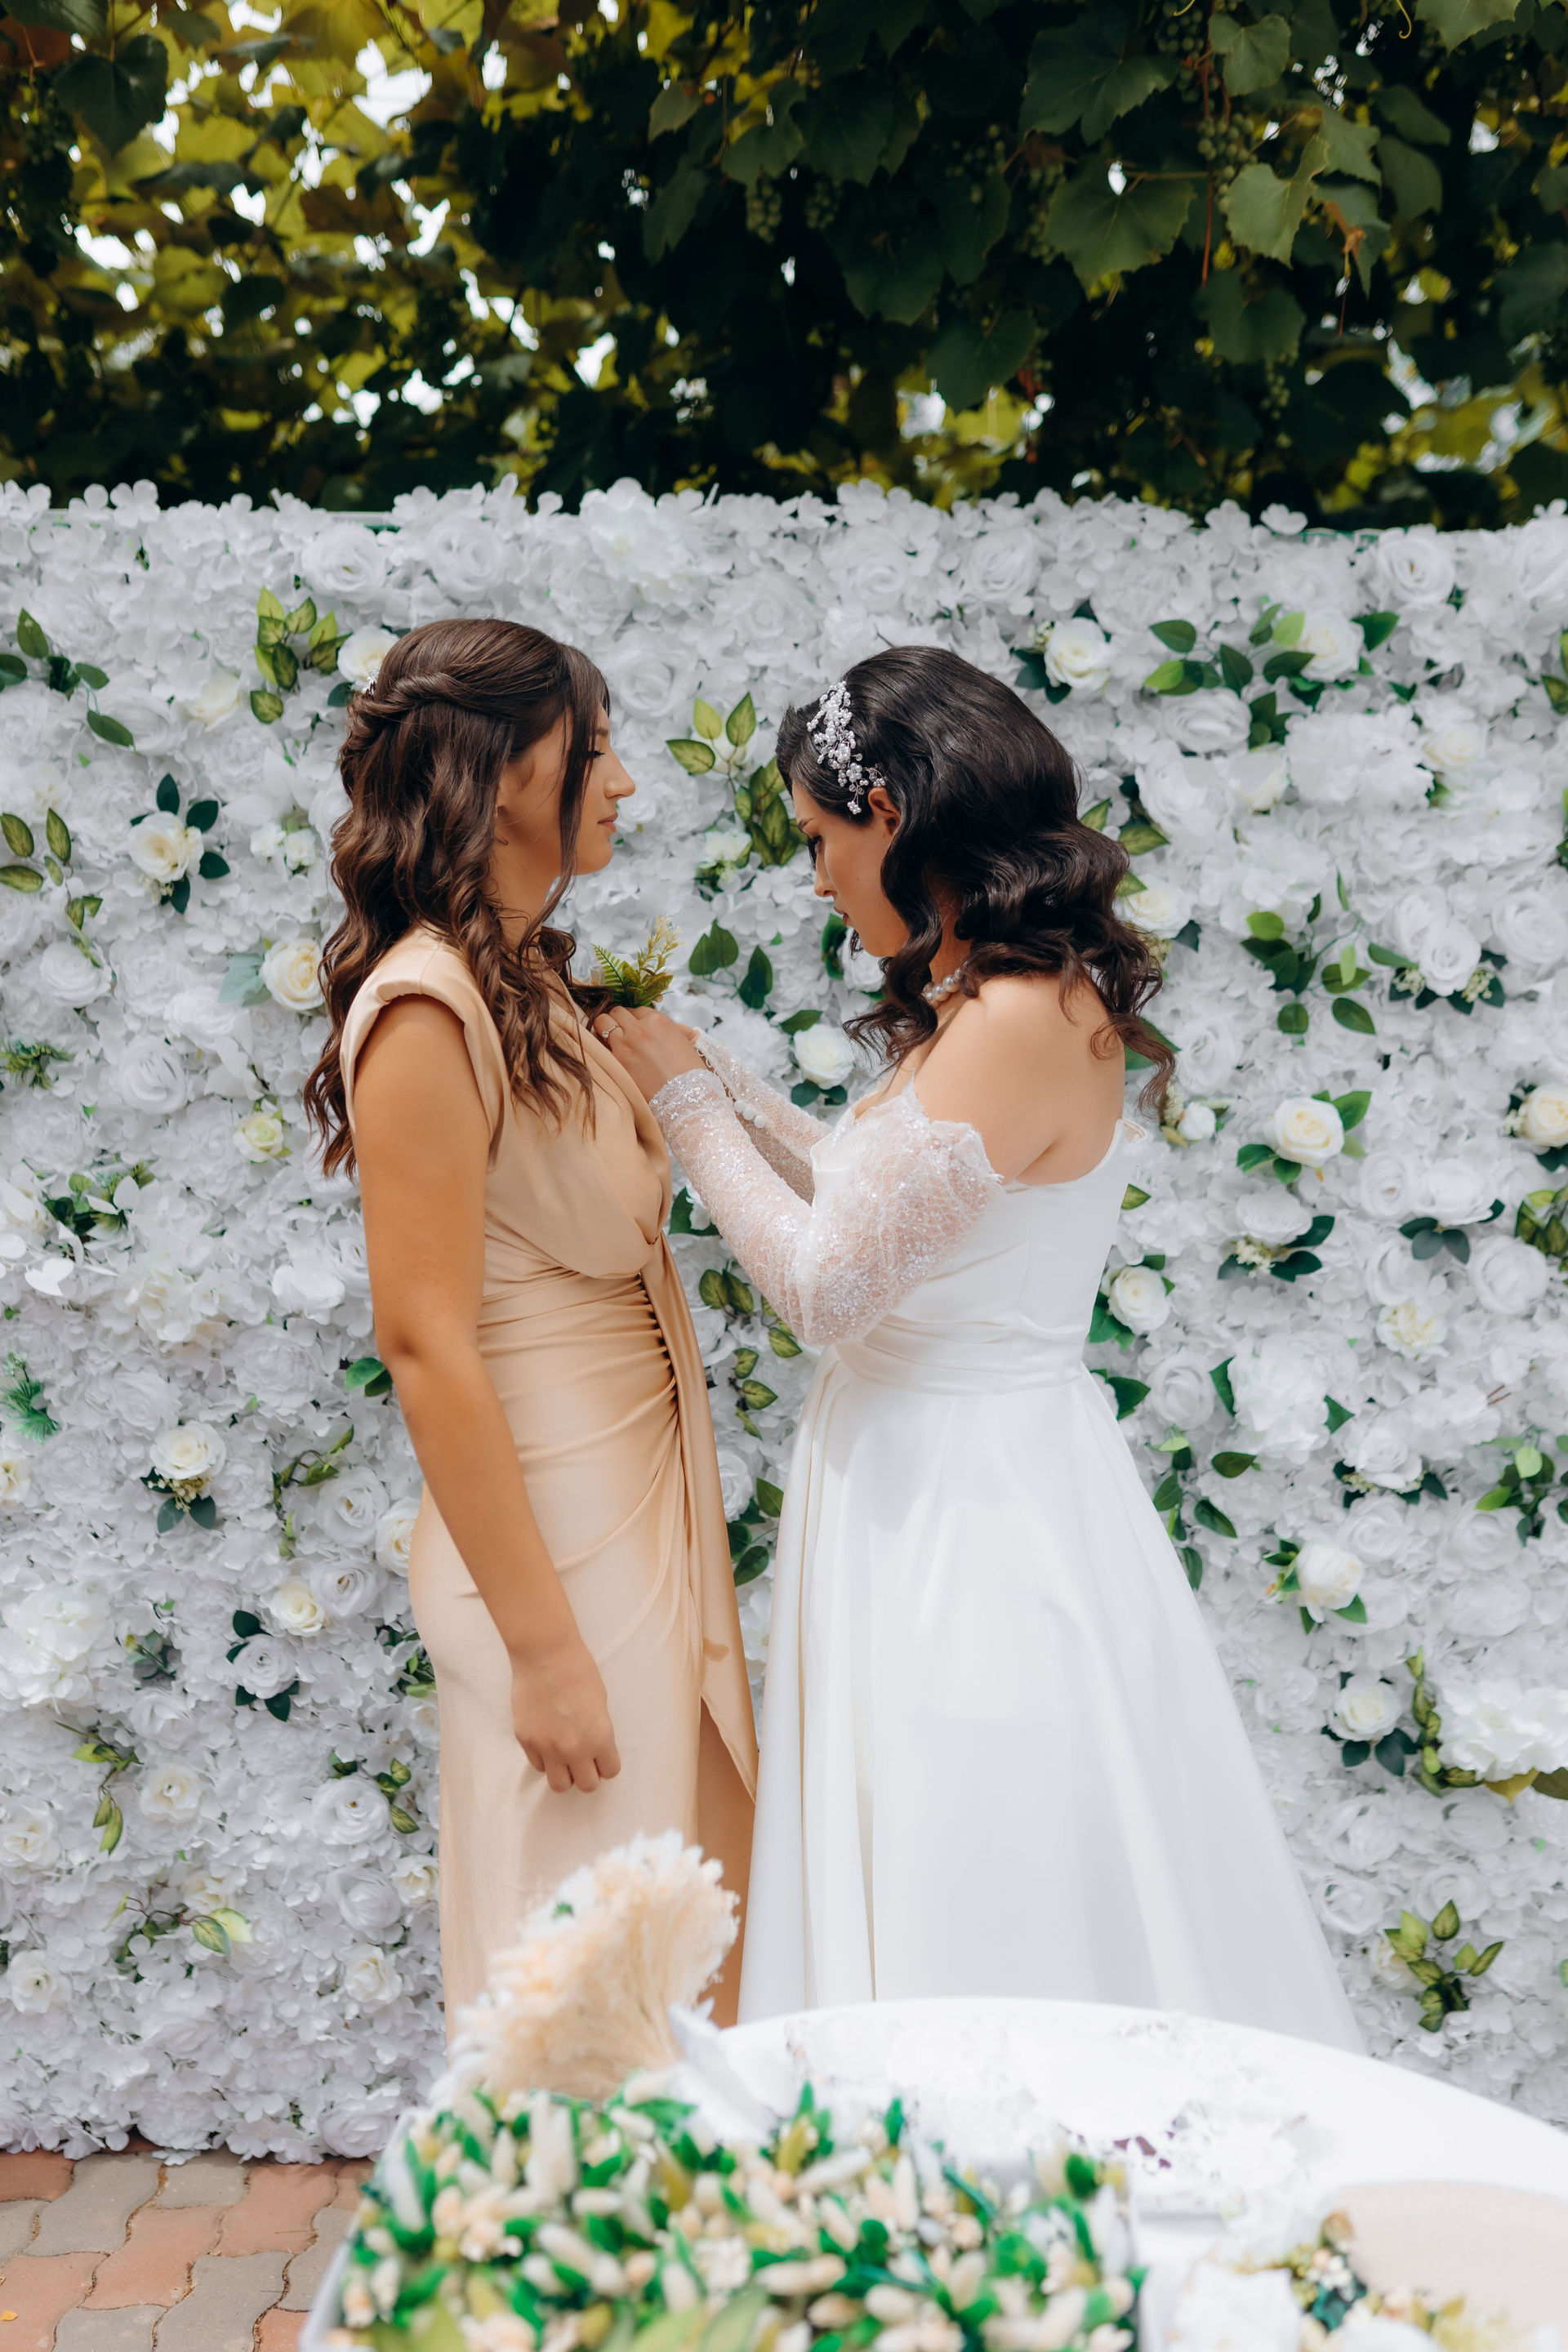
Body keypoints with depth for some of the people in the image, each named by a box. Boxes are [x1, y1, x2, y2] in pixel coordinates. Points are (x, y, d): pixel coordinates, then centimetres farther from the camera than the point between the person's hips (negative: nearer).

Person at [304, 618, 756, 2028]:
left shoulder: (529, 985, 12)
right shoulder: (428, 1006, -17)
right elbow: (426, 1344, -21)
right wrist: (542, 1644, -20)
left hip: (645, 1517, 9)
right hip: (553, 1542, -9)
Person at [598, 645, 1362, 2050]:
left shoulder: (1025, 1022, -22)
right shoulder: (994, 1003, 8)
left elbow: (827, 1282, -20)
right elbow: (878, 1201, 15)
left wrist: (686, 1100, -8)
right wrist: (710, 1072, 15)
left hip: (972, 1507, -10)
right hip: (928, 1484, 10)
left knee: (979, 1932, 6)